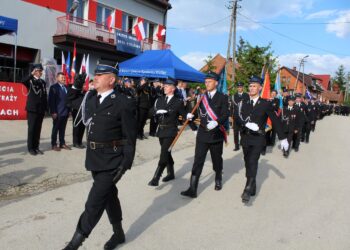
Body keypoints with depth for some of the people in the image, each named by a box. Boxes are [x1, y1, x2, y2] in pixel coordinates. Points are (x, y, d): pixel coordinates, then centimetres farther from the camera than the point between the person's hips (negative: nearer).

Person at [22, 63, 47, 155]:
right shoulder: (30, 80, -1)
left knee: (38, 129, 7)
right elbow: (22, 83, -25)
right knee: (31, 129, 1)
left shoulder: (43, 82, 14)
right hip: (32, 109, -4)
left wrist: (45, 108, 8)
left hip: (41, 109, 4)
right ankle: (30, 148, 8)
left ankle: (36, 147, 14)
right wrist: (31, 74, -23)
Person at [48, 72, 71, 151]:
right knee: (55, 129, 5)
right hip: (57, 113, -5)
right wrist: (53, 112, -14)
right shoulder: (54, 87, -4)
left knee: (62, 129, 12)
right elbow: (51, 101, -9)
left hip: (65, 112, 5)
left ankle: (62, 143, 20)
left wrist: (69, 110, 8)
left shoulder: (66, 87, 12)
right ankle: (54, 144, 14)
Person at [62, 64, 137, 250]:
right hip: (94, 158, 7)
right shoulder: (91, 99, 8)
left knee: (94, 203, -4)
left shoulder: (124, 103, -13)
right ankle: (118, 233, 38)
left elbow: (130, 137, -14)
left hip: (111, 161, -7)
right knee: (109, 195, 20)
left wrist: (126, 164, -15)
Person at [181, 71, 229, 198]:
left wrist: (216, 122, -27)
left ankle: (218, 180, 41)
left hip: (216, 135, -2)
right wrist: (190, 115, -12)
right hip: (202, 134, 2)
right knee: (198, 161, -5)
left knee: (217, 160, 15)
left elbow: (225, 115, -10)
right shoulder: (201, 97, 9)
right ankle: (192, 189, -5)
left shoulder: (222, 97, -2)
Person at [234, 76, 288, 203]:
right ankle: (252, 188, 24)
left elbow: (275, 121, 2)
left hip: (258, 138, -3)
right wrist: (247, 124, -27)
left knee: (253, 162, -19)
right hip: (246, 138, 3)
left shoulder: (266, 104, -1)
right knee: (248, 163, 9)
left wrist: (283, 138, 2)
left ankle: (248, 190, -20)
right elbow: (238, 117, -7)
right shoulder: (243, 103, 5)